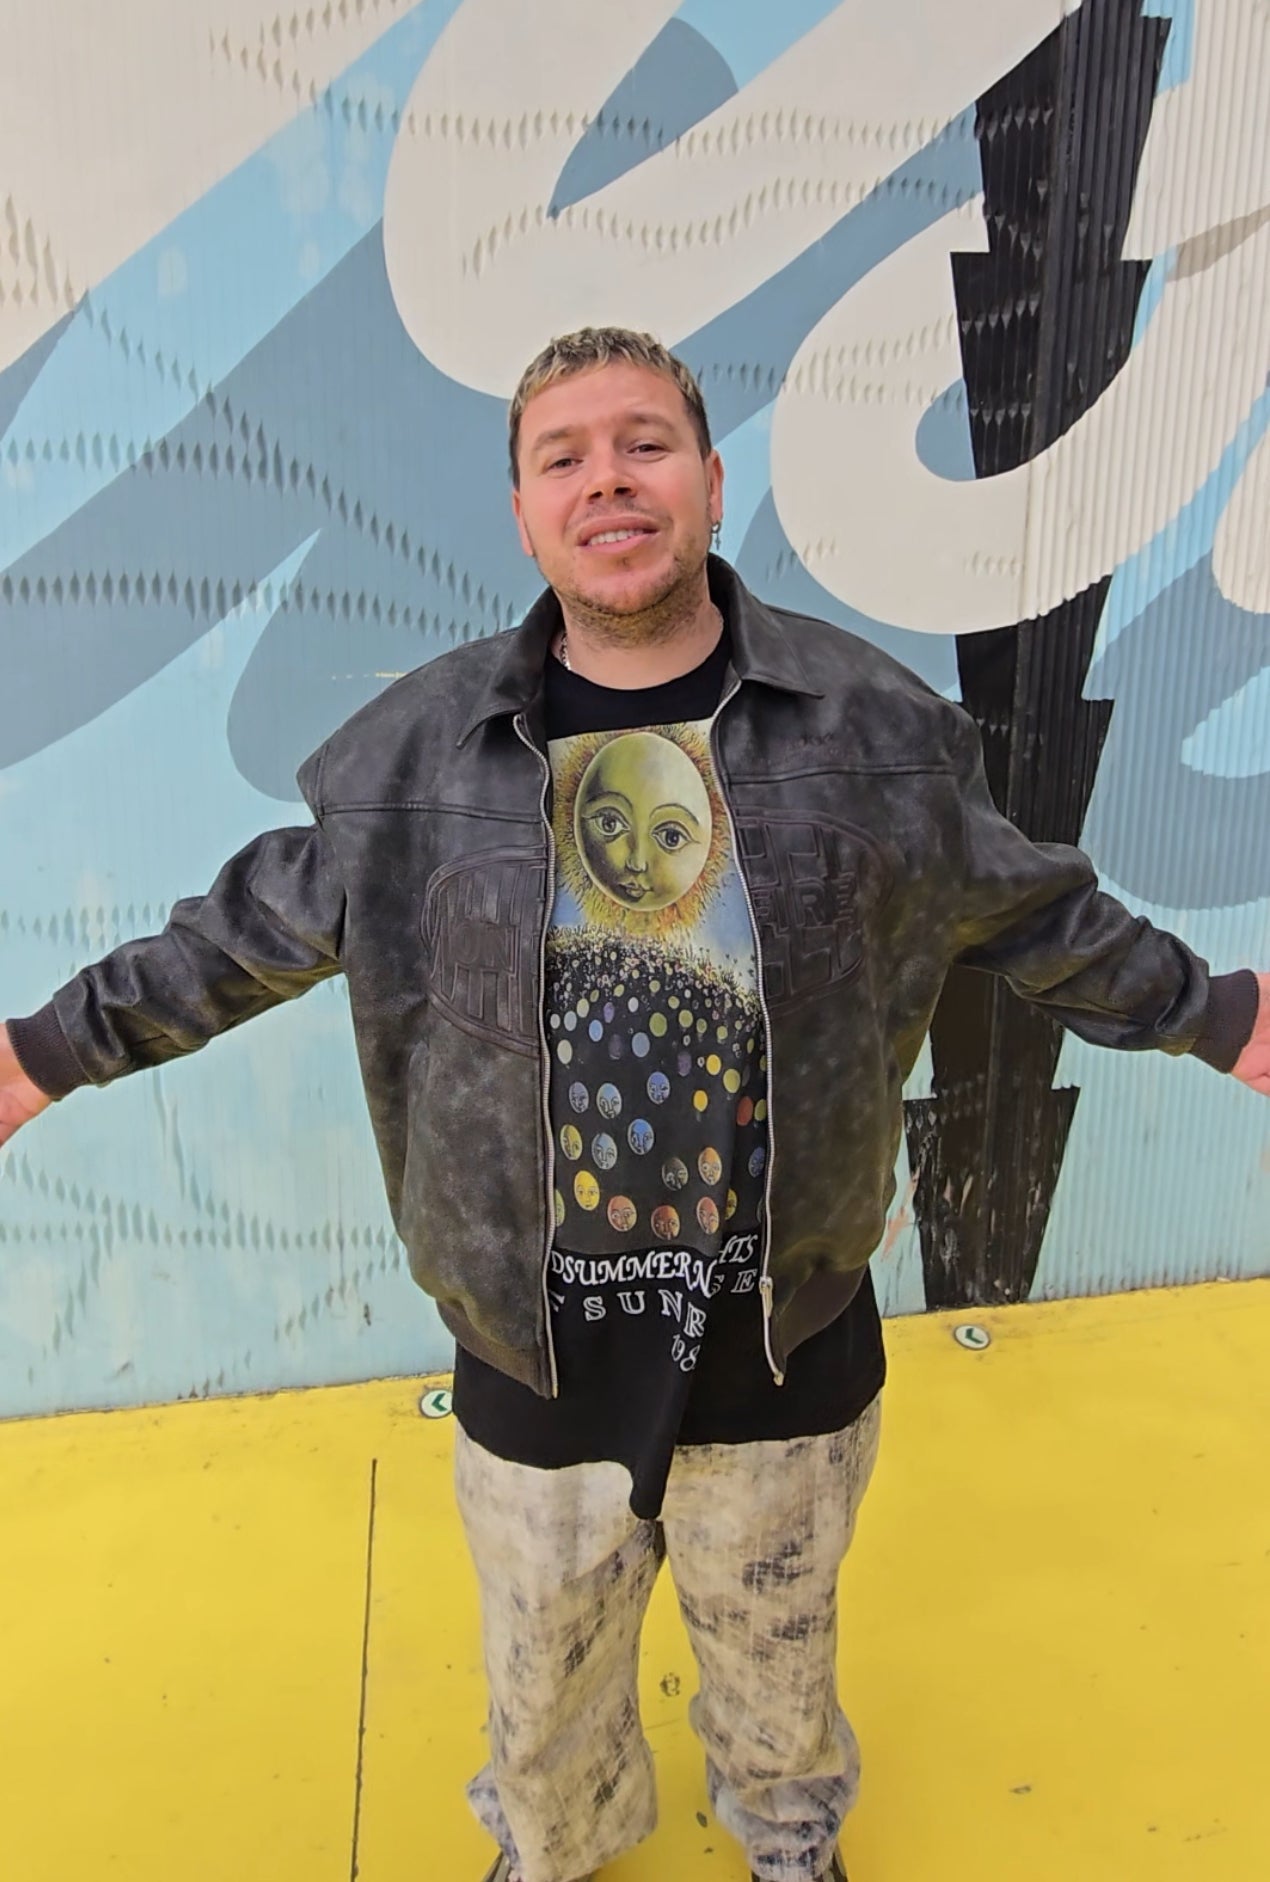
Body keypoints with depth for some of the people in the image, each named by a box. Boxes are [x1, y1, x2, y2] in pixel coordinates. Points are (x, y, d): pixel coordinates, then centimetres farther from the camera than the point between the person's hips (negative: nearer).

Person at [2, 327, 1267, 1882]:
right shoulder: (416, 746, -8)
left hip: (788, 1345, 1)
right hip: (536, 1348, 0)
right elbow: (253, 930, 3)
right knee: (545, 1680, 24)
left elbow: (1031, 913, 4)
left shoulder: (869, 720, -7)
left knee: (778, 1652, 26)